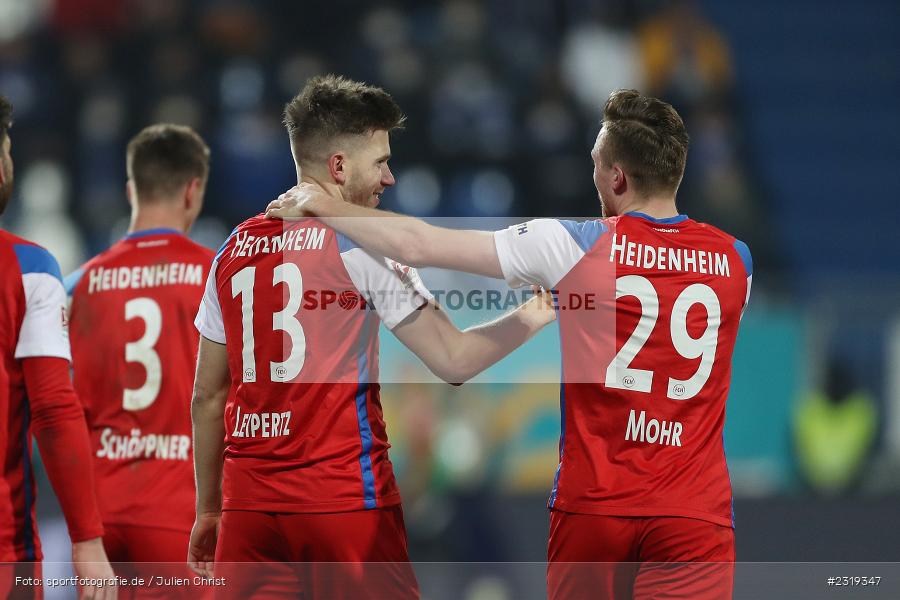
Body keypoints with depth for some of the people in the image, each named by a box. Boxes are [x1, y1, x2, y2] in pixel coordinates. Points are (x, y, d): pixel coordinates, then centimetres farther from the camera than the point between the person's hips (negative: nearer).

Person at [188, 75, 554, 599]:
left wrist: (209, 512, 21)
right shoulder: (363, 245, -4)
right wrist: (534, 317, 11)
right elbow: (454, 360, -5)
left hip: (249, 501, 5)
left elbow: (208, 397, 14)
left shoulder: (234, 251, 11)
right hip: (344, 496, -5)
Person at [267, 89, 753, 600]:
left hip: (592, 505, -1)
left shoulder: (575, 246, -4)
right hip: (695, 516, 1)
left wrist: (324, 207, 16)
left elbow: (416, 246, 0)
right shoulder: (736, 261, 5)